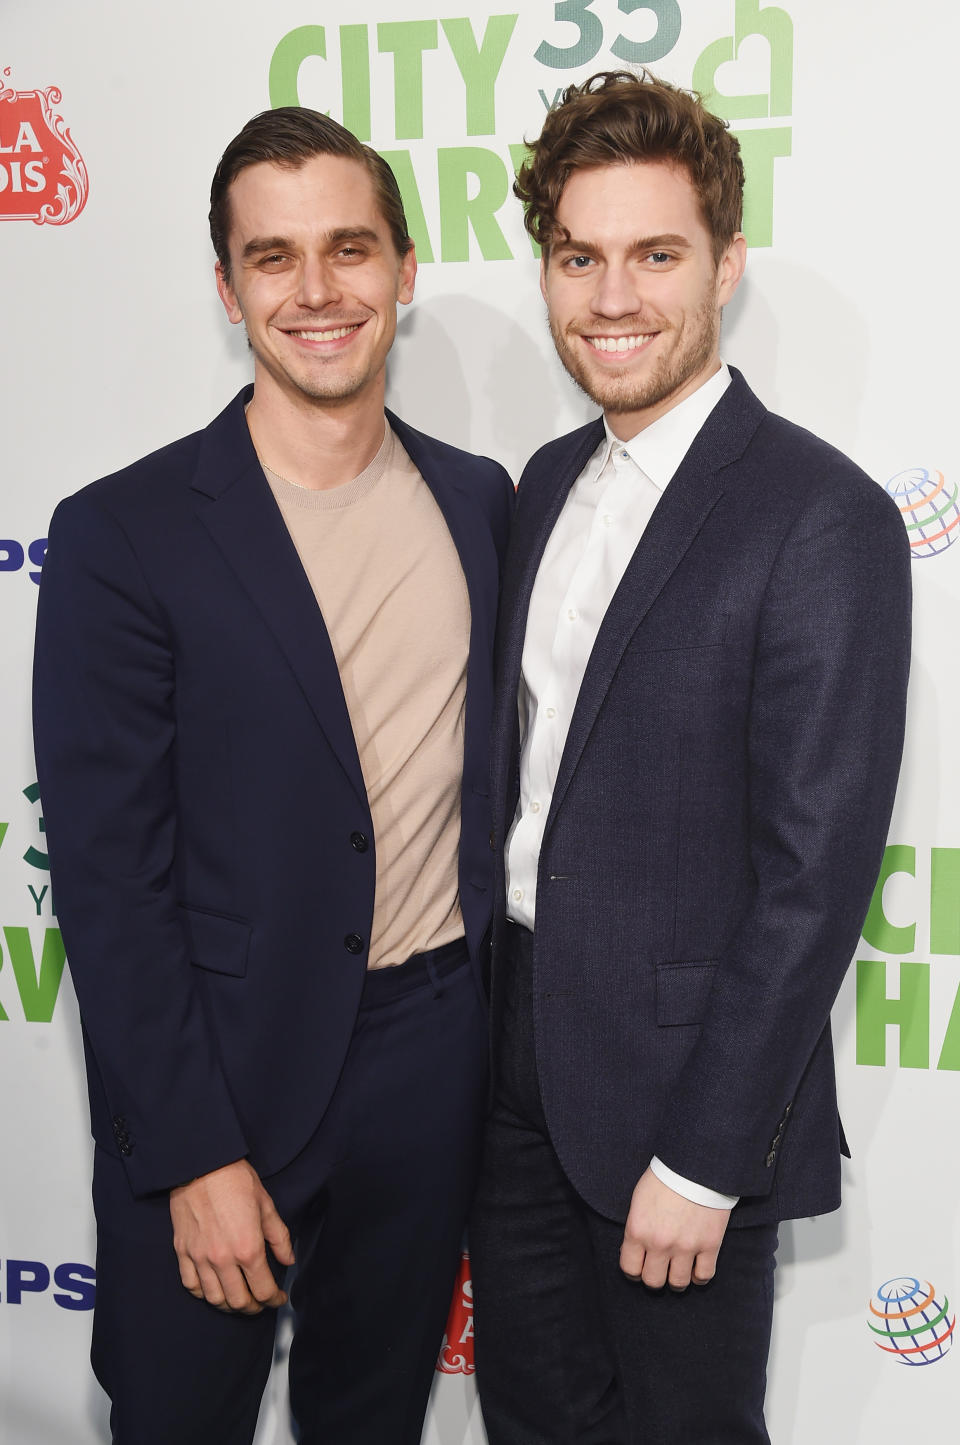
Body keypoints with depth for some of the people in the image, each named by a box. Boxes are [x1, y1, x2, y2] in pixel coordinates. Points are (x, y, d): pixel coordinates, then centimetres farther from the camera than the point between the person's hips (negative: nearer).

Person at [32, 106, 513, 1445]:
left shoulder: (481, 501, 3)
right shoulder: (126, 533, -12)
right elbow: (106, 874, -13)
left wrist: (498, 1015, 7)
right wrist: (195, 1153, -13)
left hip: (435, 1059, 4)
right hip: (220, 1072, -4)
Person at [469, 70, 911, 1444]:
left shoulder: (824, 518, -17)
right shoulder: (549, 482, 7)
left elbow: (817, 868, -19)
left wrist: (701, 1160, -17)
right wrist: (479, 1017, 8)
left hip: (682, 1083, -6)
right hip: (513, 1060, 7)